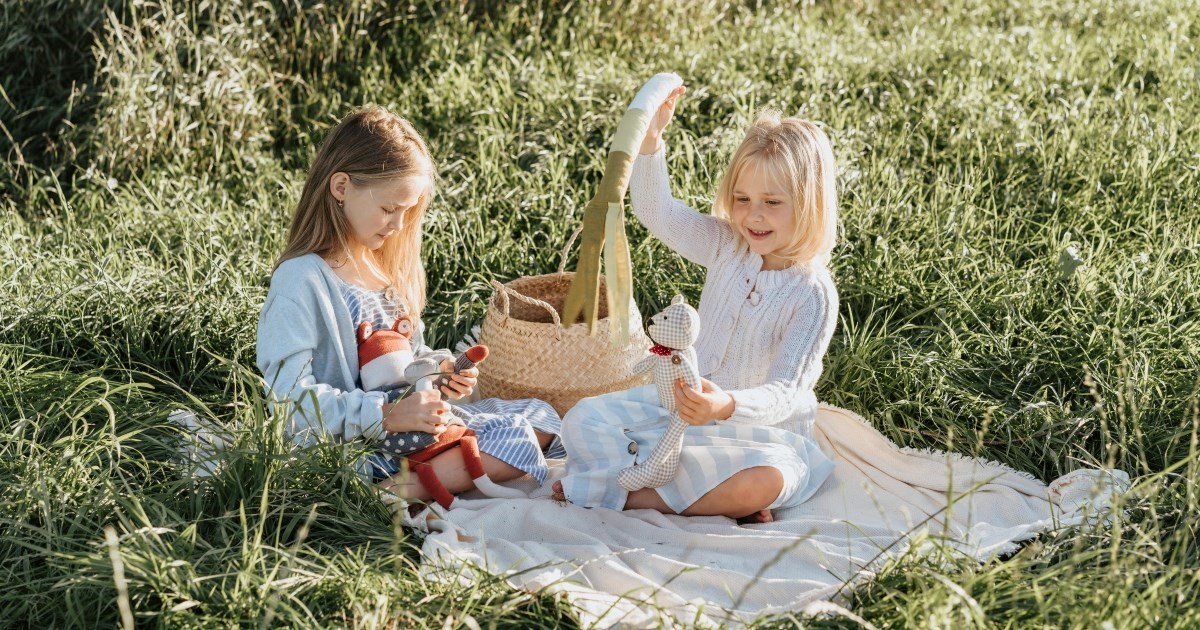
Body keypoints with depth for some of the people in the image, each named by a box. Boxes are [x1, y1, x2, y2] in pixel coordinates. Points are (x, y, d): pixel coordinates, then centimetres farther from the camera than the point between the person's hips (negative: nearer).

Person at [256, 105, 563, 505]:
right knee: (516, 442, -16)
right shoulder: (301, 280, -16)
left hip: (412, 422, 10)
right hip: (358, 444, -10)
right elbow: (290, 396, -22)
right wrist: (388, 416, -28)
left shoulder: (388, 265, 12)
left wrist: (437, 369, 1)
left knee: (542, 419, 1)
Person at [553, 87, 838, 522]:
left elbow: (782, 396, -26)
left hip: (760, 430, -5)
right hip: (687, 403, 6)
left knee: (765, 481, -39)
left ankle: (630, 495, -25)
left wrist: (728, 406, -48)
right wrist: (650, 140, -27)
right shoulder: (727, 246, -2)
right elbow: (658, 214, -9)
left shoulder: (812, 295, -19)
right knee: (584, 421, -9)